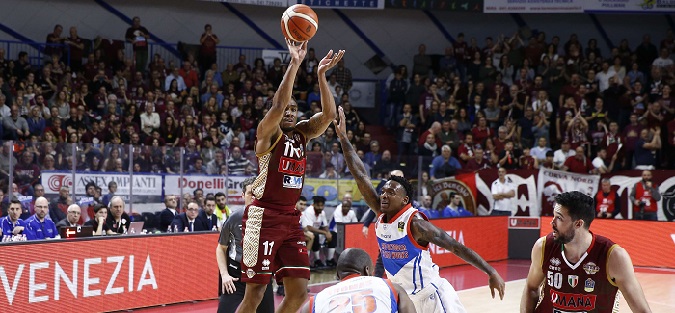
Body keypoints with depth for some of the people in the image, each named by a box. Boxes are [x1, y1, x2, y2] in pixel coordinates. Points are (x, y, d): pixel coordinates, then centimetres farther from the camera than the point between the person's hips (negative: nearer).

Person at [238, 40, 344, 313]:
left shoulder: (302, 133, 13)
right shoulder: (267, 132, -5)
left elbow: (328, 114, 1)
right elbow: (278, 106, -24)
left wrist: (321, 74, -8)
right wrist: (294, 64, -26)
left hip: (290, 218, 7)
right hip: (264, 216, -7)